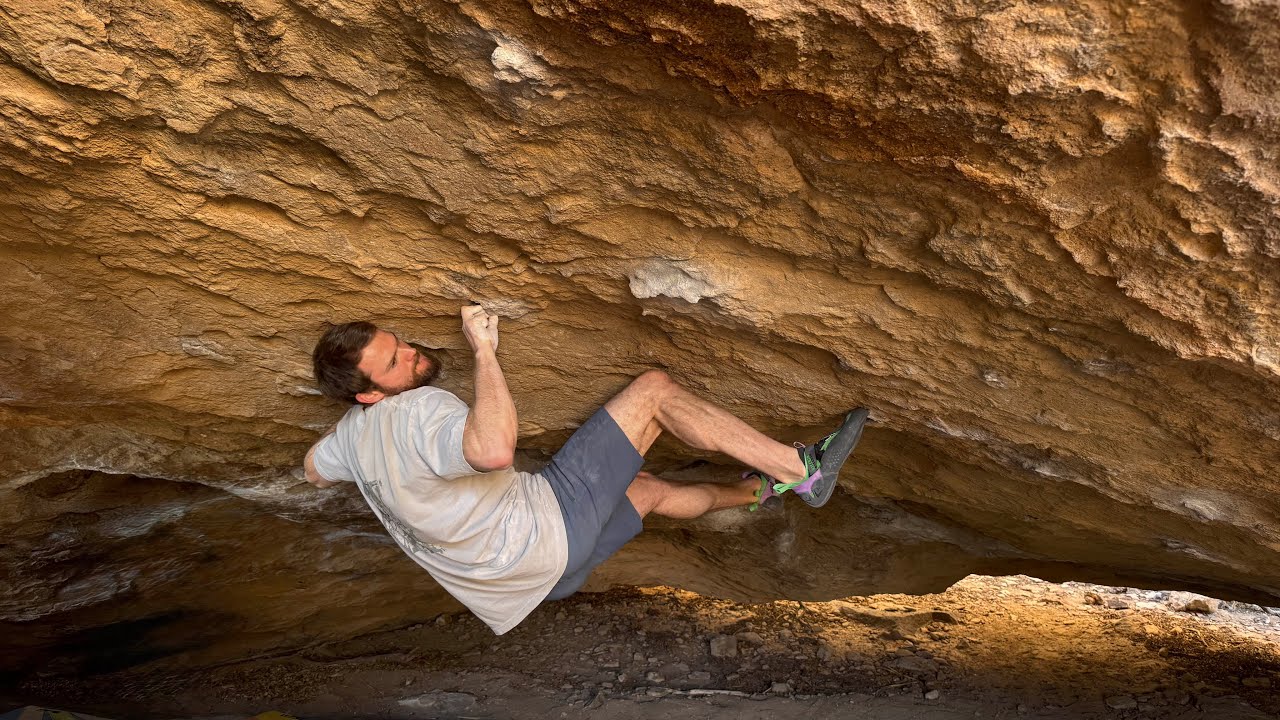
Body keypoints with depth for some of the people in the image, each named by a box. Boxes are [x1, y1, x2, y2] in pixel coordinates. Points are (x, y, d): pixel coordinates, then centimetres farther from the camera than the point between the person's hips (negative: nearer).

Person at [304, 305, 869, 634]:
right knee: (653, 389, -9)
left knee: (645, 491, 30)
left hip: (535, 574, 10)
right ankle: (799, 467, -3)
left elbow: (313, 470, 29)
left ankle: (763, 488, 50)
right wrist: (483, 351, -32)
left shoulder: (355, 431, 6)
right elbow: (494, 449, -45)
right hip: (549, 525, -10)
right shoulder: (417, 411, -24)